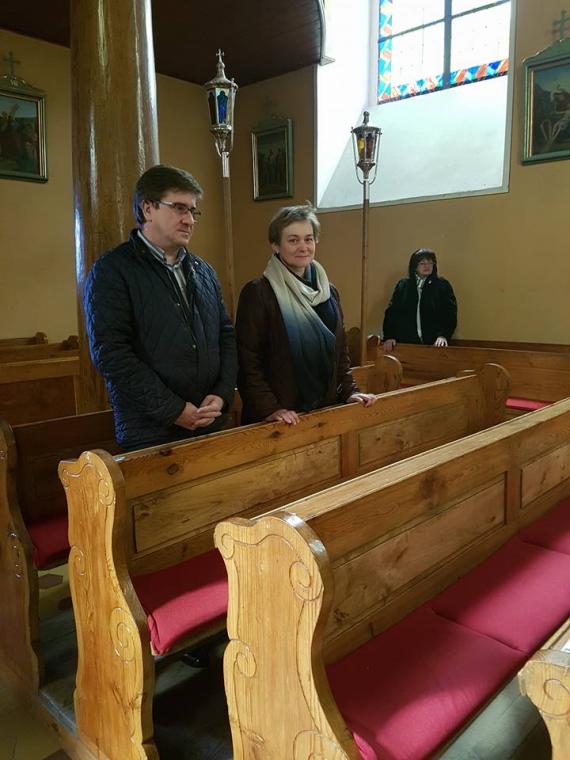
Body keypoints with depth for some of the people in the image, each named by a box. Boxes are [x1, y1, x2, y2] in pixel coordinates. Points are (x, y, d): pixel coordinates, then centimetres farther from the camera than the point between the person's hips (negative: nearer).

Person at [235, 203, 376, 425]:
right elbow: (248, 361, -13)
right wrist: (269, 408, -19)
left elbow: (340, 351, 14)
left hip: (326, 411, 6)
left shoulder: (329, 292, 8)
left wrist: (350, 391, 3)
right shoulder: (257, 293, -11)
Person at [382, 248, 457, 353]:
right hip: (405, 343, 1)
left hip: (433, 344, -1)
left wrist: (443, 335, -15)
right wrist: (389, 336, -5)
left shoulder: (443, 285, 6)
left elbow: (450, 314, 0)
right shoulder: (402, 285, 10)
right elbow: (391, 312, 6)